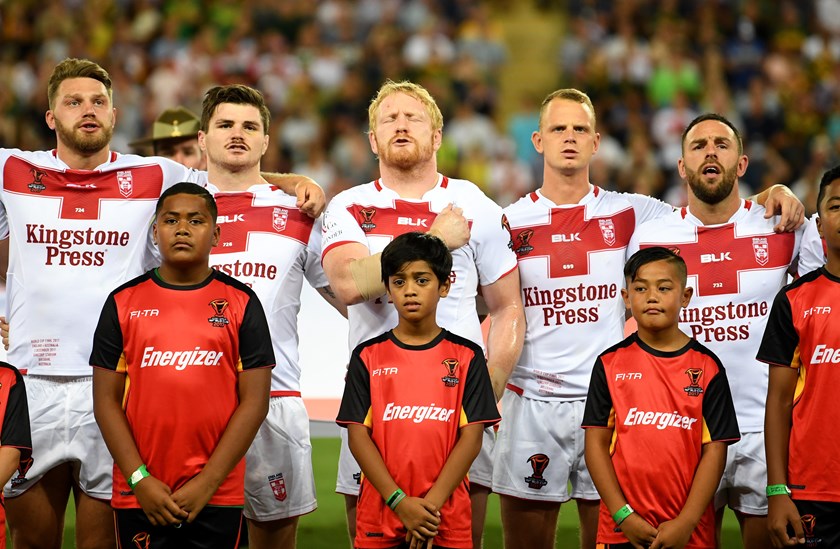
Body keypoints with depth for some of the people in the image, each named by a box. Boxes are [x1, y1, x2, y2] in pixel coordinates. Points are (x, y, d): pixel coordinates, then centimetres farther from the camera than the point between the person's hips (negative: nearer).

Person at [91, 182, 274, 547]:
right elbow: (106, 400, 3)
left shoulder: (242, 303, 3)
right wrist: (140, 480, -7)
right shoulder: (123, 303, 6)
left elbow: (254, 401, -1)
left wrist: (208, 482, -9)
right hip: (138, 496, 1)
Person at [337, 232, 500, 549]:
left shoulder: (467, 356, 3)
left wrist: (431, 505, -13)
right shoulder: (368, 356, 4)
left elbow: (471, 438, -2)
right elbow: (358, 437, -1)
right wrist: (400, 502, -12)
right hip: (380, 516, 1)